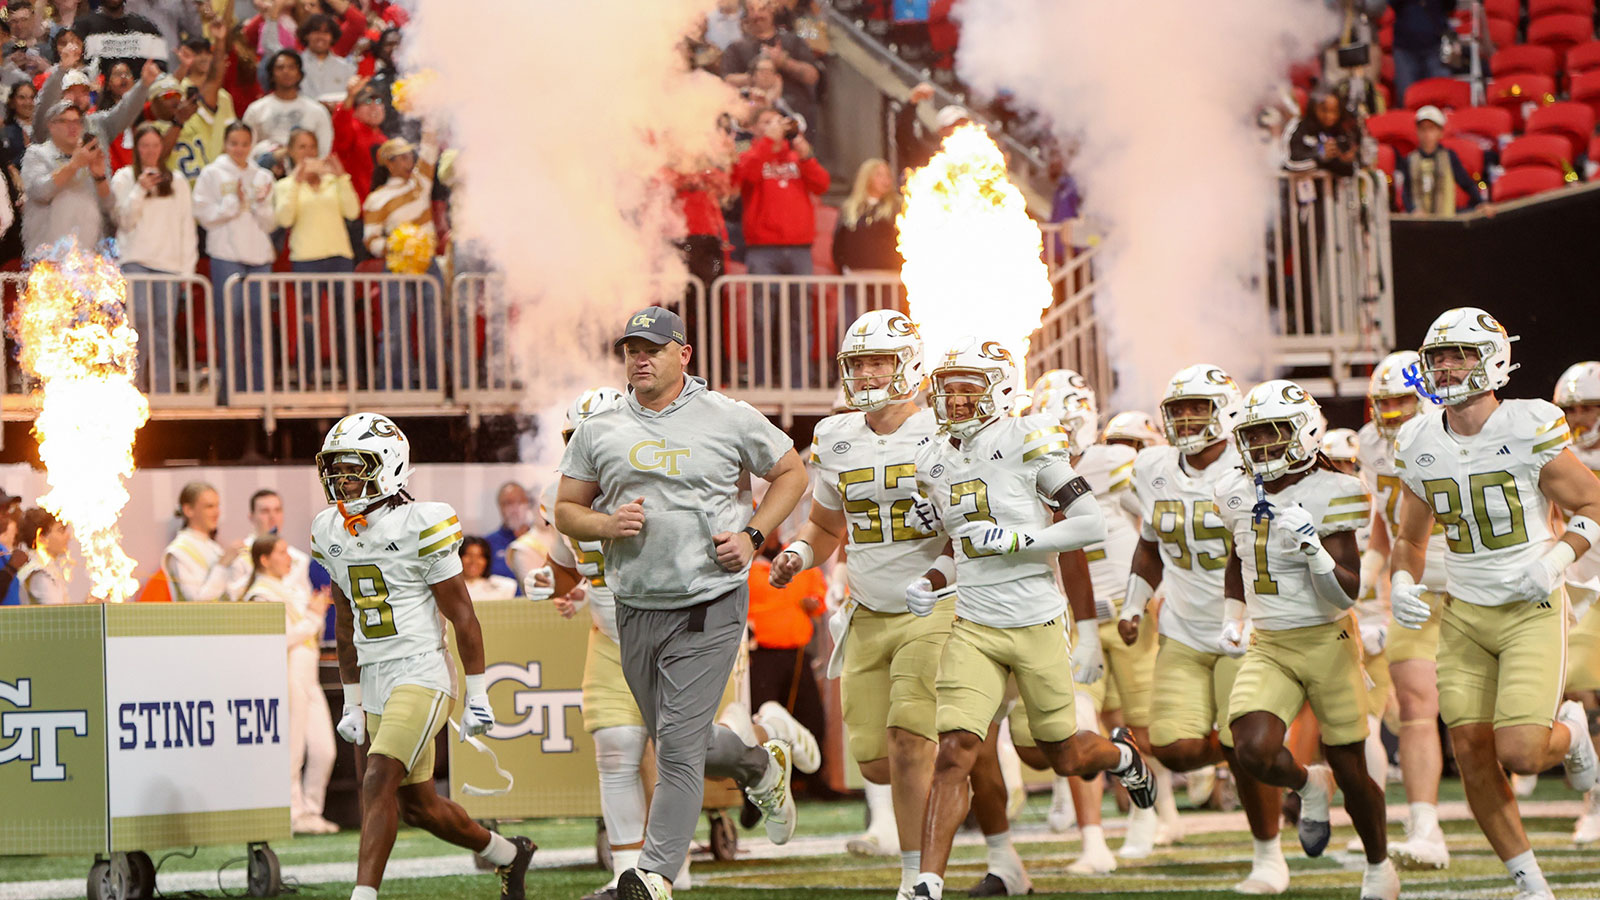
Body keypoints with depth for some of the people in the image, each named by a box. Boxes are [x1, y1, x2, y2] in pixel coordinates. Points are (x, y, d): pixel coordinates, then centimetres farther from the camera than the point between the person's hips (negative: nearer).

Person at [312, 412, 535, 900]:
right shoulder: (331, 533, 7)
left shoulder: (418, 526, -13)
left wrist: (477, 694, -8)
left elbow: (461, 615, -8)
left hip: (422, 673, -8)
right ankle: (508, 854, 36)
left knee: (379, 783, -22)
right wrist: (351, 700, 18)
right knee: (416, 804, 14)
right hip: (376, 681, 8)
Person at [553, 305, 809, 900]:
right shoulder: (599, 431, 5)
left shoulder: (727, 419, -2)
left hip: (708, 605, -5)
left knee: (678, 744, -11)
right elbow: (566, 512, 11)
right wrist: (606, 524, -11)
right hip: (636, 608, 5)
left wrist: (751, 536, -4)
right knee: (676, 742, 16)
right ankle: (760, 768, 46)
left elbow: (791, 472, 9)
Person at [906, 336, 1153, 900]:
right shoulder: (934, 461, 6)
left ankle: (1122, 755, 49)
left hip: (1037, 624, -3)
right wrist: (934, 582, 1)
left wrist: (1015, 539, -21)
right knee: (954, 752, -13)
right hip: (972, 628, 3)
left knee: (1064, 757, 13)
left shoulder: (1028, 444, -11)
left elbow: (1092, 525, -11)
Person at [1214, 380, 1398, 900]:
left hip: (1326, 642, -4)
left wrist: (1314, 548, -32)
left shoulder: (1332, 495, -14)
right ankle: (1308, 786, 15)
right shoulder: (1239, 494, 2)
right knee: (1253, 752, -20)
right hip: (1267, 648, 4)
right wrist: (1233, 616, 22)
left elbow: (1347, 594, -17)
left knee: (1349, 771, 4)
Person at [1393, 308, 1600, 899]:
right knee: (1472, 752, 0)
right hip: (1462, 615, 5)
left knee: (1518, 755, -15)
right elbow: (1410, 538, 15)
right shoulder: (1419, 445, 2)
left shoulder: (1529, 429, -13)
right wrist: (1401, 584, -5)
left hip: (1532, 612, -5)